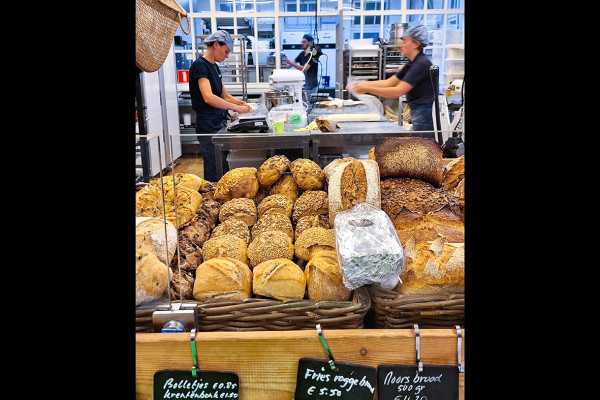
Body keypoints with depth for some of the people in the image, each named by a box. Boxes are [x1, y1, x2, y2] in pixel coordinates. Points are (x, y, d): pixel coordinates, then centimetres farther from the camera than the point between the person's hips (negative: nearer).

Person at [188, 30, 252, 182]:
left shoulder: (215, 67, 16)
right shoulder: (200, 65, -12)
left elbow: (224, 95, 23)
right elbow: (208, 97, -25)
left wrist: (241, 103, 5)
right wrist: (237, 108, -23)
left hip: (220, 123, 9)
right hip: (208, 126, -9)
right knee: (214, 174, -5)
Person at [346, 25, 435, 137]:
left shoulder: (422, 64, -16)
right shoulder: (412, 64, 15)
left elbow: (398, 91, -23)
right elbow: (388, 83, 11)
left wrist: (367, 89, -21)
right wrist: (362, 84, 2)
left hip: (425, 116, -9)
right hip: (419, 116, 9)